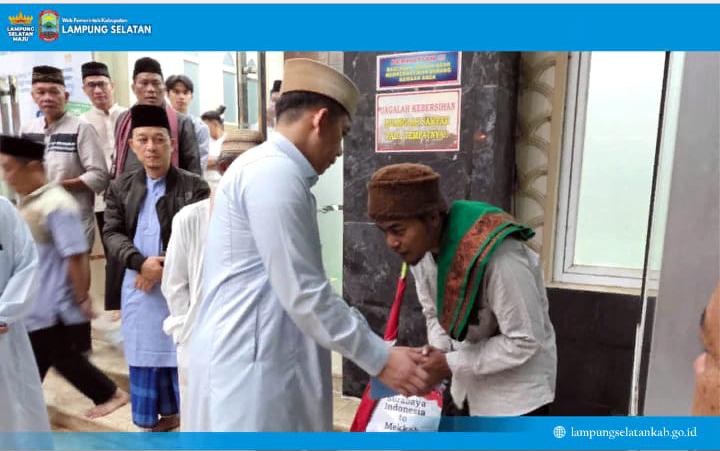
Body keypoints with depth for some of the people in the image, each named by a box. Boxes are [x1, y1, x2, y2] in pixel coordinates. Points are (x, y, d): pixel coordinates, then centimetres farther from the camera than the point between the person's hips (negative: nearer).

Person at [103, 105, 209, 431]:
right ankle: (164, 415, 32)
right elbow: (112, 233, 1)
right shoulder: (121, 187, 8)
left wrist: (164, 266, -17)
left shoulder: (194, 186, -5)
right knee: (146, 354, 14)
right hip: (139, 284, 4)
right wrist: (140, 262, -16)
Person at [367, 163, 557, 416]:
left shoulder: (498, 255, -35)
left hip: (516, 385, -6)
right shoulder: (419, 248, -11)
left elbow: (525, 341, -27)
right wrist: (438, 350, -16)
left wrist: (450, 365, -25)